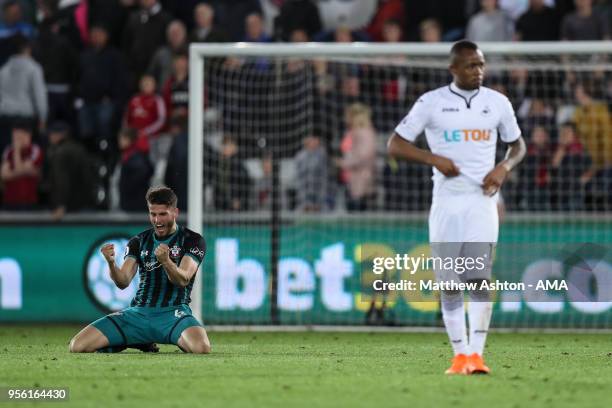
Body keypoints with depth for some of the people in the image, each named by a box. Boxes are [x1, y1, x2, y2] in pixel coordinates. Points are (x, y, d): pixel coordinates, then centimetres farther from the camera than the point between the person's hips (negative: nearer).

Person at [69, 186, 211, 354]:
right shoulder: (139, 241, 12)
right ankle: (139, 342, 12)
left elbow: (183, 280, -13)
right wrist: (111, 263, -23)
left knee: (201, 348, -38)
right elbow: (123, 282, 0)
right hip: (139, 312, 4)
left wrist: (166, 261, -34)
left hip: (173, 312, -3)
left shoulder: (193, 240, 2)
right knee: (77, 346, -13)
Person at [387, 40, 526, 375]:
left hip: (482, 200, 0)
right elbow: (395, 145, 0)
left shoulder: (497, 103, 5)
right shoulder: (431, 102, -1)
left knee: (479, 277, -14)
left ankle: (476, 354, -17)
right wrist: (435, 159, -14)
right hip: (446, 201, 0)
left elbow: (517, 145, 17)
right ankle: (459, 355, 11)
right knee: (449, 282, 2)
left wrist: (504, 167, -4)